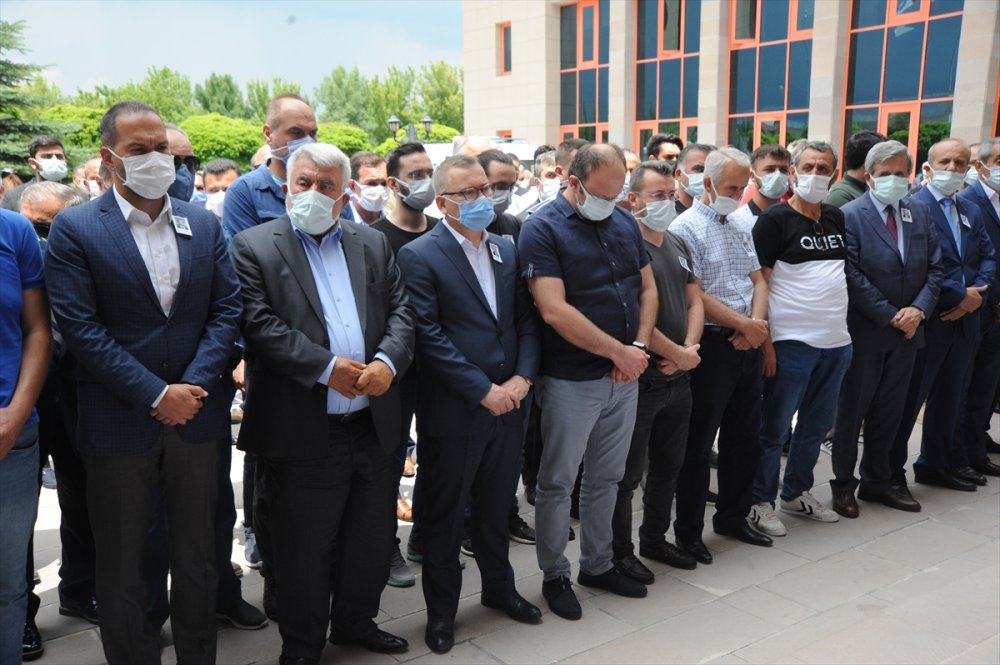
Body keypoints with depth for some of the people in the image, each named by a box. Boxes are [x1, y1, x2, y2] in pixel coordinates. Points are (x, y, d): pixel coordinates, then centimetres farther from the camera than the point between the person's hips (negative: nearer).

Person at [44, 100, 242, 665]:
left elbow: (228, 308, 2)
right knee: (122, 568, 11)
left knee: (198, 555, 16)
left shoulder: (204, 225, 6)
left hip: (195, 416, 3)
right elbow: (81, 327, -12)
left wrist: (193, 385, -11)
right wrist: (157, 394, -16)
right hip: (120, 423, -3)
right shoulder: (75, 230, -5)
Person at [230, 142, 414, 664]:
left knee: (373, 538, 18)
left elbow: (400, 311, 7)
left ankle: (355, 621, 41)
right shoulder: (254, 247, -3)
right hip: (304, 433, -4)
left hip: (375, 425, 5)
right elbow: (260, 325, -13)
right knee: (305, 550, 10)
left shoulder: (373, 244, 12)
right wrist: (327, 367, -19)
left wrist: (387, 361, -12)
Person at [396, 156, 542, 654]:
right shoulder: (420, 256, -9)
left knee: (496, 507, 20)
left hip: (508, 404, 5)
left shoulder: (506, 251, 10)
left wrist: (523, 376, -7)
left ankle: (499, 587, 40)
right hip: (453, 411, -5)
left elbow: (526, 320, 9)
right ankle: (442, 609, 27)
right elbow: (430, 336, -16)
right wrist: (483, 390, -17)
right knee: (444, 515, 10)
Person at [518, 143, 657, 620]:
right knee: (557, 483, 7)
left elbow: (648, 289, 12)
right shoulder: (542, 229, -13)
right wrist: (618, 350, -16)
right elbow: (554, 311, -21)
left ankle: (598, 564, 34)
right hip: (571, 381, -6)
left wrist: (639, 347, -5)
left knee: (607, 478, 18)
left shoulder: (624, 222, 7)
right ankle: (554, 575, 24)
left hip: (624, 378, 6)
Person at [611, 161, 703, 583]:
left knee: (668, 467, 19)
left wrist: (691, 347, -5)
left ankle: (655, 539, 36)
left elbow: (694, 302, 14)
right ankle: (620, 551, 20)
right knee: (628, 473, 5)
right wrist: (678, 354, -14)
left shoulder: (677, 245, 12)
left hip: (679, 377, 8)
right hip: (640, 380, -8)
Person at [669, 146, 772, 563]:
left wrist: (758, 323, -6)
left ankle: (732, 517, 32)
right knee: (698, 444, 2)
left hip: (747, 344, 8)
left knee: (745, 438, 16)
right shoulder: (687, 228, -10)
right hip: (711, 345, -8)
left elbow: (758, 281, 14)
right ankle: (688, 532, 15)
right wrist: (746, 324, -12)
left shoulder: (739, 229, 15)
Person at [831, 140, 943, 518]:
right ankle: (843, 483, 18)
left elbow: (934, 267, 6)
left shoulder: (920, 213, 8)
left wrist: (918, 309, -9)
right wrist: (890, 316, -15)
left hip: (907, 330, 5)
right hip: (864, 331, -5)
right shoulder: (850, 215, -9)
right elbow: (852, 276, -15)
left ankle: (879, 481, 26)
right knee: (851, 411, 6)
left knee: (890, 412, 13)